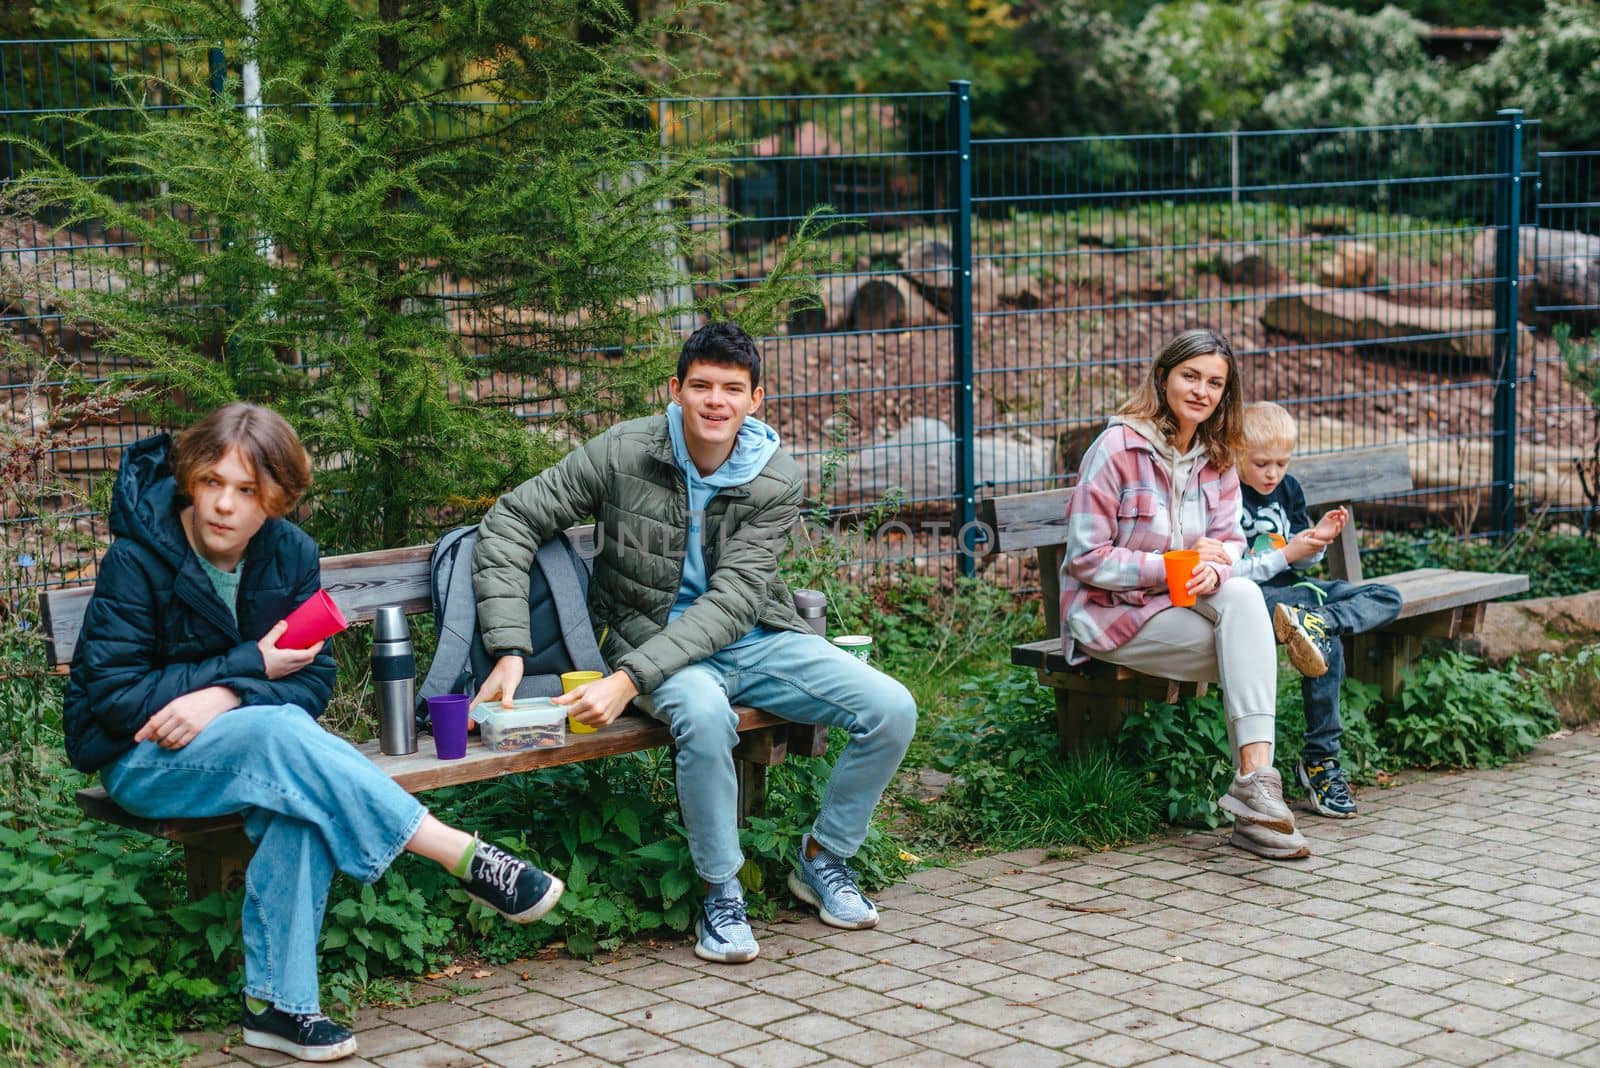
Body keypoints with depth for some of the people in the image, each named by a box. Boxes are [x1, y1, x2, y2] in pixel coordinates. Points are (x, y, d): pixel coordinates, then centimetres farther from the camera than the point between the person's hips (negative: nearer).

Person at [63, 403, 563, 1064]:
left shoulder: (290, 554, -2)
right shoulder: (137, 560, -14)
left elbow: (314, 680, -5)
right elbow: (111, 694, -17)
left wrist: (226, 696, -26)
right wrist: (253, 667, -19)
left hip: (244, 741, 4)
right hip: (140, 760, -4)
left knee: (302, 797, -33)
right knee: (282, 732, -35)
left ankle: (277, 1001, -29)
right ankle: (466, 859, -34)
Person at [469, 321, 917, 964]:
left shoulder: (776, 481, -9)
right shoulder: (624, 453, -12)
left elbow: (732, 600, -19)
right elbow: (509, 524, -8)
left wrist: (629, 677, -31)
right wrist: (509, 652, -20)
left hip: (756, 639, 3)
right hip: (656, 639, -3)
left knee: (892, 711, -15)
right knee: (704, 715, -39)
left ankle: (822, 858, 10)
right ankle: (721, 890, -15)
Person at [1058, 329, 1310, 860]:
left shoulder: (1218, 458, 7)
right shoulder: (1118, 448, -13)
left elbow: (1230, 540, 4)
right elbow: (1086, 558, -14)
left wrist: (1212, 571, -21)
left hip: (1181, 599, 6)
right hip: (1111, 612, -5)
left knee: (1243, 595, -28)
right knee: (1248, 648, -24)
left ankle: (1255, 777, -31)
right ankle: (1252, 797, -19)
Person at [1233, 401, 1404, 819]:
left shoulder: (1288, 489, 13)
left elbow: (1302, 561, 17)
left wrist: (1317, 538, -4)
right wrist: (1287, 555, -18)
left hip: (1291, 588, 8)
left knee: (1387, 598, -5)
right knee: (1329, 644, -31)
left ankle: (1310, 622, -32)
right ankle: (1320, 760, -25)